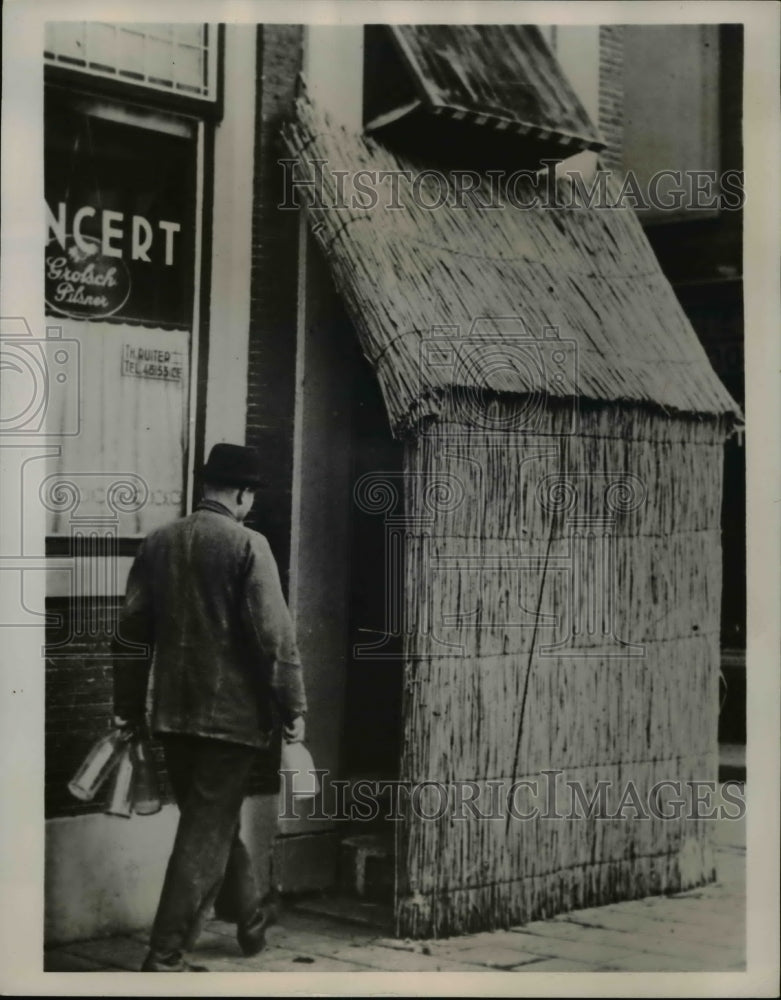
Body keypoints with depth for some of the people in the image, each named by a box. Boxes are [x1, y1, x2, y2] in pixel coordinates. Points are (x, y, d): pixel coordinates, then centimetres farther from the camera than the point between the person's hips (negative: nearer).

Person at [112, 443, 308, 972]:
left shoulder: (158, 543, 4)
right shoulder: (248, 545, -12)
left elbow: (132, 628, 8)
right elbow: (274, 635, -16)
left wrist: (129, 706, 15)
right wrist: (294, 708, -8)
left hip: (173, 711, 6)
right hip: (232, 710, -6)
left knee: (213, 816, 22)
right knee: (207, 831, 2)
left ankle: (250, 915, 41)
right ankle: (166, 956, 3)